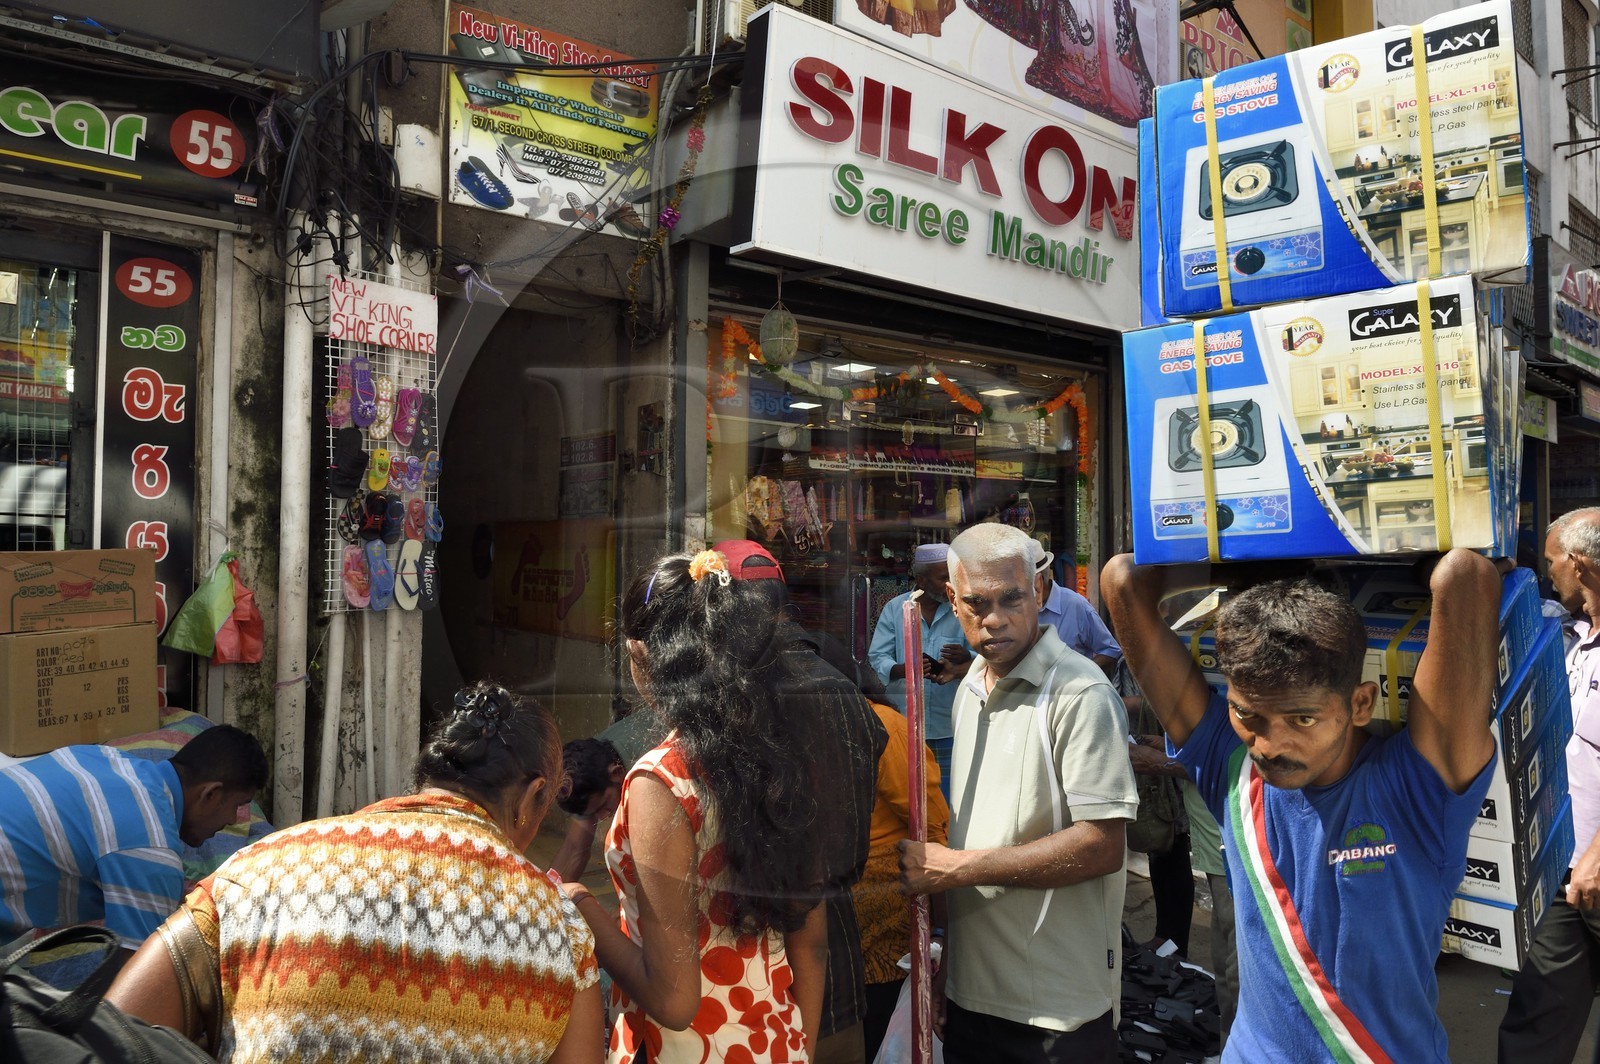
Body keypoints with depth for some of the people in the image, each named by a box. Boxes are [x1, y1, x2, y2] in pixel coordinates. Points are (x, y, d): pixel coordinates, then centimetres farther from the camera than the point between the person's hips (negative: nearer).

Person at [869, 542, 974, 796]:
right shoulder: (894, 608, 1)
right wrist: (904, 669, -24)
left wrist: (967, 659, -23)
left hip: (948, 727, 0)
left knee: (948, 796, 5)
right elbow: (876, 659, -4)